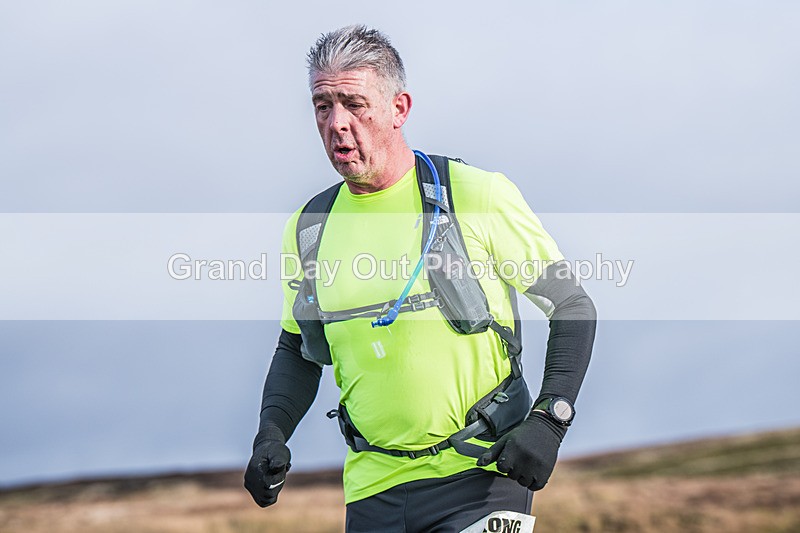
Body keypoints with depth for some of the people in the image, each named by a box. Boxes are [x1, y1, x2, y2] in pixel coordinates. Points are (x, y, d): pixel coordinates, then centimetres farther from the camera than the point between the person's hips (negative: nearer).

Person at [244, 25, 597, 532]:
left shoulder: (477, 195, -7)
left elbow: (573, 308, 0)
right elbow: (297, 349, 20)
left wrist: (547, 418, -12)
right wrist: (271, 434, 3)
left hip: (480, 476, -4)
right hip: (373, 491, 4)